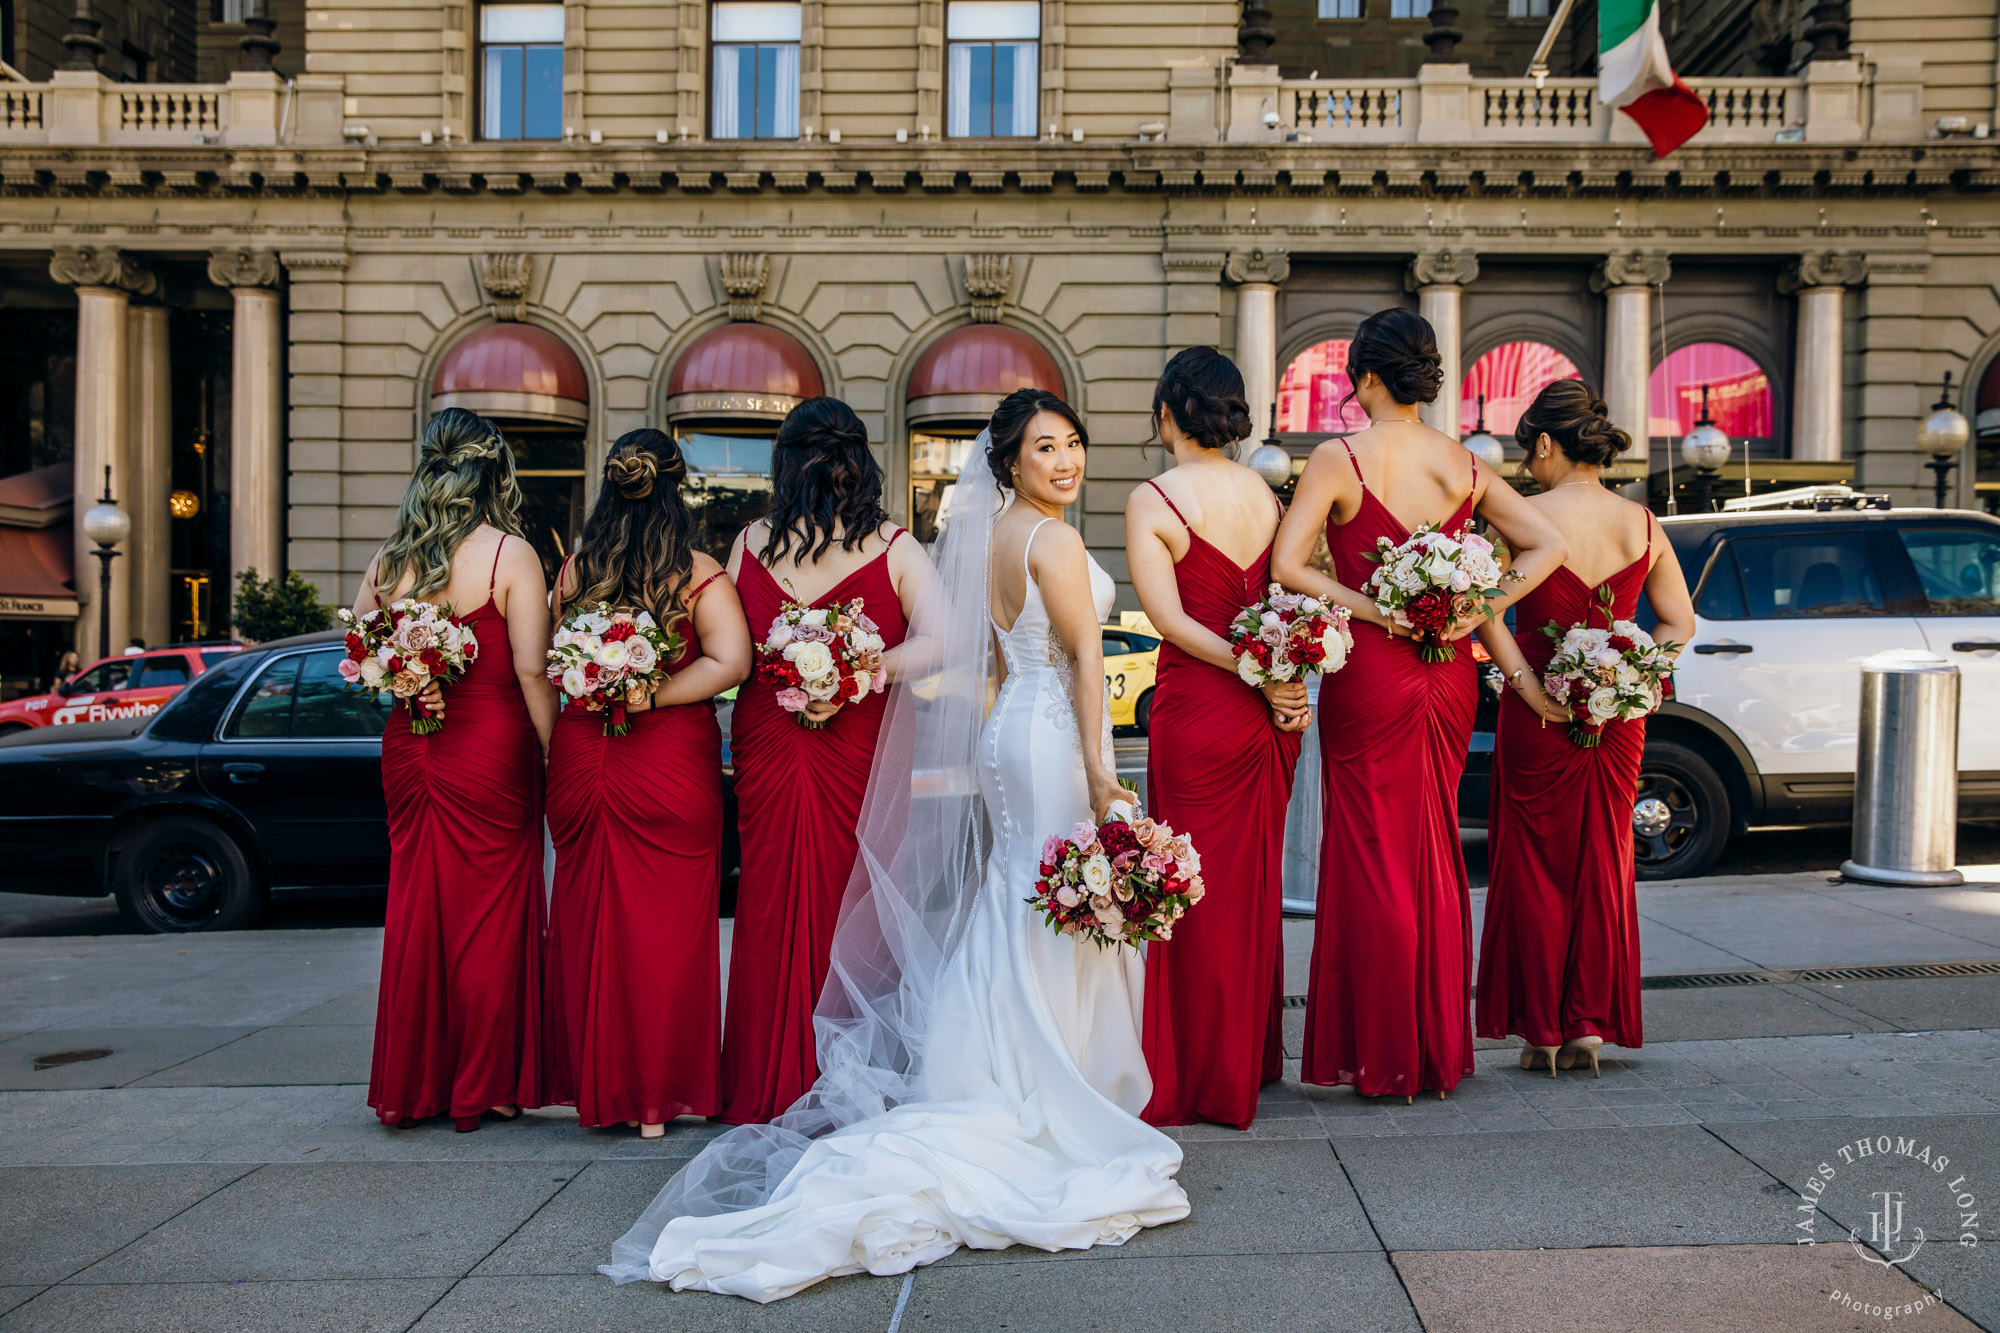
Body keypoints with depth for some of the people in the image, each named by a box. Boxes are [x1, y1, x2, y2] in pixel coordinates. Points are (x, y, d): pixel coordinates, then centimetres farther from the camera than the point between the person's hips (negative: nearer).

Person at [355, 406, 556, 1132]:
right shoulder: (510, 554, -11)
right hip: (491, 750, -5)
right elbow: (532, 669, -16)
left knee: (416, 911, 13)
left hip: (408, 747, 5)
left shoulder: (390, 558, 4)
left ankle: (410, 1086, 23)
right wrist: (552, 750, -8)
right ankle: (480, 1087, 15)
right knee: (490, 911, 6)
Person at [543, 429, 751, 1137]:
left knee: (586, 920, 14)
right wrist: (652, 699, -14)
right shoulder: (699, 574, -8)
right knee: (668, 926, 5)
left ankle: (593, 1084, 24)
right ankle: (659, 1094, 12)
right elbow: (729, 662, -19)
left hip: (579, 756, 4)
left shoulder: (573, 569, 3)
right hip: (672, 762, -3)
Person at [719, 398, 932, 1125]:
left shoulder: (749, 544, 0)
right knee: (850, 907, 10)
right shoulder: (894, 548, -6)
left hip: (765, 746, 2)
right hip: (860, 752, -1)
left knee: (771, 908, 12)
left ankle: (768, 1086, 22)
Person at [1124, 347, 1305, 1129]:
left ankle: (1200, 1080, 15)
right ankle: (1252, 1059, 30)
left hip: (1197, 708, -6)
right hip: (1271, 715, 6)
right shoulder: (1264, 493, 7)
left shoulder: (1152, 500, -10)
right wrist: (1286, 684, -5)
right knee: (1255, 882, 16)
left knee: (1200, 892, 4)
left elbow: (1169, 618, -17)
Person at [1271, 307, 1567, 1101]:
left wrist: (1370, 610, -13)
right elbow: (1547, 545, 8)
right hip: (1447, 677, 5)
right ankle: (1439, 1049, 25)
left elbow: (1287, 565, -17)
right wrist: (1480, 611, -1)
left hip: (1370, 677, -5)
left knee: (1371, 857, 5)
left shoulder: (1338, 460, -9)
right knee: (1437, 855, 15)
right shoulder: (1465, 465, 5)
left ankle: (1382, 1055, 12)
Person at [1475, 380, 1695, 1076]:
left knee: (1534, 866, 8)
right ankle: (1590, 1025, 17)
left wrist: (1527, 684, -19)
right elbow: (1680, 623, 7)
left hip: (1538, 713, -4)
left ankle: (1541, 1030, 14)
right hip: (1619, 713, 4)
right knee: (1604, 863, 14)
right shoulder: (1641, 523, 4)